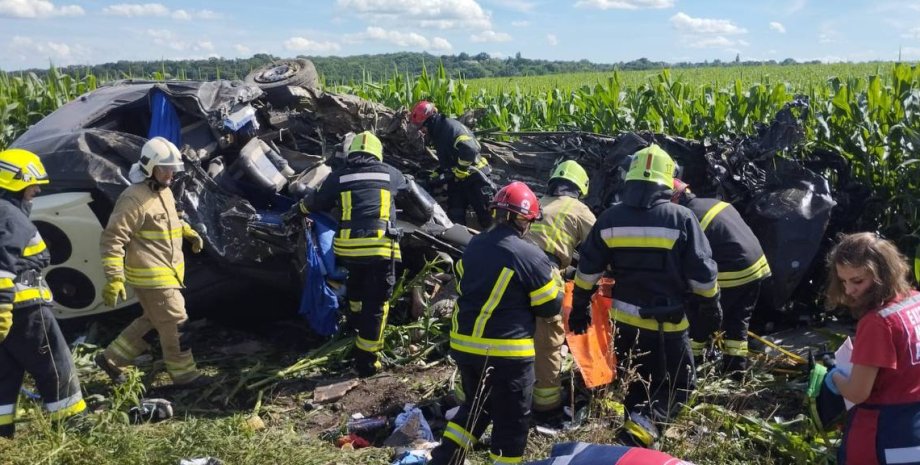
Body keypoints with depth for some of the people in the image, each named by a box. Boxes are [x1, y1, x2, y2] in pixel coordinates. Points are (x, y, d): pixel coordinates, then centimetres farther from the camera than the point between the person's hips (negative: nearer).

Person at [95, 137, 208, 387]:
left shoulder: (164, 191, 11)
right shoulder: (134, 198, -20)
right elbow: (112, 239, -21)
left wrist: (189, 232, 16)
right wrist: (114, 278, -26)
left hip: (166, 272, 10)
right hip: (151, 276, -10)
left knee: (153, 320, 20)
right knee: (175, 323, -1)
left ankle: (111, 357, 32)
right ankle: (184, 374, 13)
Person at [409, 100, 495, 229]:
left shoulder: (450, 126, -17)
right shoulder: (437, 133, 15)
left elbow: (470, 149, -30)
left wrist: (459, 171, -21)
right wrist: (437, 174, 13)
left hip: (473, 176, -10)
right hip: (456, 180, 10)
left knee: (486, 215, -4)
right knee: (455, 217, 4)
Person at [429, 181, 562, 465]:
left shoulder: (473, 247, 4)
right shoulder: (531, 256, -15)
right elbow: (550, 307, -7)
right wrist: (554, 284, 12)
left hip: (464, 345, 7)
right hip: (507, 352, -6)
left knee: (476, 407, 26)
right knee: (512, 420, 9)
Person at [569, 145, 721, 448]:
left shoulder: (609, 218, -1)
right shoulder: (681, 218, -11)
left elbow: (588, 269, 3)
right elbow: (702, 272, -7)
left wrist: (579, 308, 14)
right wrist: (711, 308, 7)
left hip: (624, 319, 4)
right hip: (666, 322, -4)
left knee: (634, 384, 21)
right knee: (679, 384, 10)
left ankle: (637, 425, 28)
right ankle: (644, 424, -11)